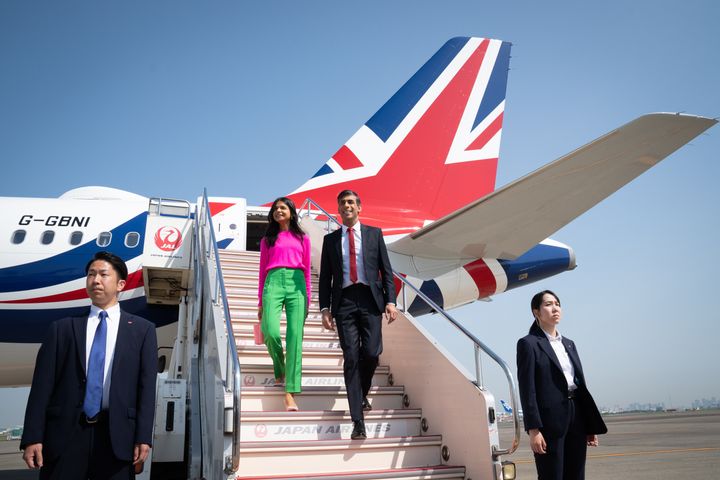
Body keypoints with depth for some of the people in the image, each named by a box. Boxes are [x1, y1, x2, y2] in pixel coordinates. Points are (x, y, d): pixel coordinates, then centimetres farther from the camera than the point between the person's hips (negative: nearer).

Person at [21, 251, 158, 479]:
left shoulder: (142, 329, 7)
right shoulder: (62, 328, 10)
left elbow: (146, 386, 1)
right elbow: (42, 384, 4)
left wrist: (143, 437, -6)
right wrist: (33, 437, -4)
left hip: (117, 435, -1)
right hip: (65, 433, 1)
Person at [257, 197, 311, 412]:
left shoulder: (302, 238, 18)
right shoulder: (267, 239, 19)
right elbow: (262, 271, 18)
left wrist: (307, 300, 10)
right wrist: (260, 302, 13)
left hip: (296, 283, 0)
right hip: (274, 282, 0)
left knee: (295, 336, -11)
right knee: (271, 332, -19)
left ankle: (290, 393, -12)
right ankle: (279, 371, 13)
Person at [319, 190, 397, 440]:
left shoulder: (374, 233, 12)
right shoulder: (330, 239, 14)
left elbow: (386, 269, 8)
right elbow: (325, 276, 11)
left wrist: (390, 301, -3)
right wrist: (325, 308, 2)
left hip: (370, 299, 0)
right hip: (344, 301, 0)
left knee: (371, 353, -10)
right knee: (351, 358, -4)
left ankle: (362, 394, 23)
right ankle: (358, 421, 0)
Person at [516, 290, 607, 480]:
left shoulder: (569, 344, 17)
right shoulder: (529, 343, -4)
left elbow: (581, 384, 15)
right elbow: (527, 390, -10)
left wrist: (591, 427, 12)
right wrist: (533, 430, -16)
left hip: (576, 416, 7)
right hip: (550, 420, -7)